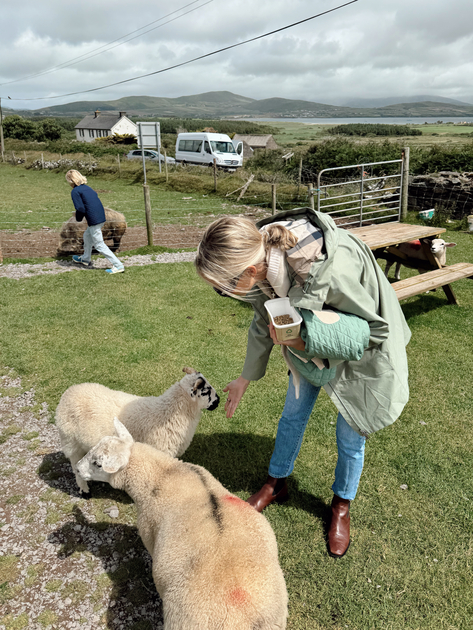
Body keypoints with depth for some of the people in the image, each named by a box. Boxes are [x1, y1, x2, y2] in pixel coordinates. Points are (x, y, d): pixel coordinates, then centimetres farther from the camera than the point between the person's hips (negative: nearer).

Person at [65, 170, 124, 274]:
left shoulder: (75, 191, -7)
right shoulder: (87, 187, 18)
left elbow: (80, 209, -14)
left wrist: (78, 218, 6)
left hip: (94, 220, -9)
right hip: (101, 217, 9)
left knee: (99, 244, -1)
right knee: (87, 236, 28)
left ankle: (118, 266, -5)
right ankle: (86, 259, 45)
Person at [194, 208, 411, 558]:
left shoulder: (332, 271, -45)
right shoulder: (262, 258, -23)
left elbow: (376, 330, -27)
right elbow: (263, 326, -2)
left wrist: (303, 342, -37)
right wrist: (245, 379, 10)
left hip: (363, 353, -5)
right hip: (310, 341, 5)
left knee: (350, 435, 10)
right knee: (293, 415, 16)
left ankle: (342, 505, 39)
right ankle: (277, 483, 42)